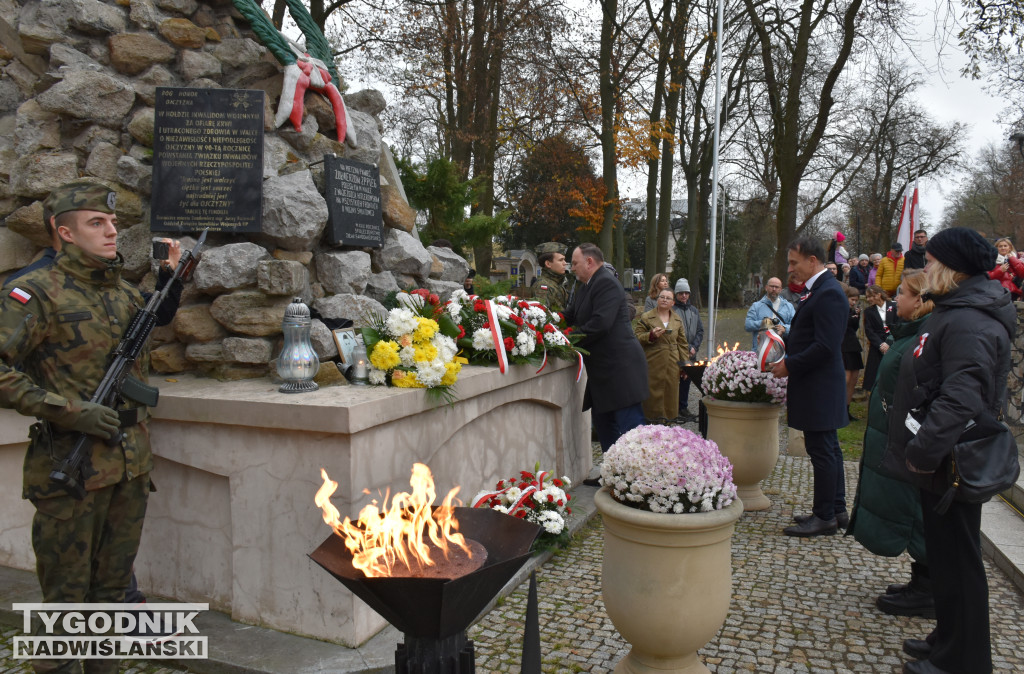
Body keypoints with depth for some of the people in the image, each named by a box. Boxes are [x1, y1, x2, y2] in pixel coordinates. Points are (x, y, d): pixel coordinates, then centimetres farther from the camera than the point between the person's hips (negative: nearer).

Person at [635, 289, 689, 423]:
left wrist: (684, 362, 11)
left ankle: (666, 419, 16)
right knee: (654, 393, -4)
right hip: (653, 363, -4)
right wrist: (651, 335, -18)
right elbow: (637, 337, -2)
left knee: (670, 391, 5)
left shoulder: (677, 320, 14)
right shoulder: (646, 317, 1)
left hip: (672, 364, 4)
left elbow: (682, 342, 16)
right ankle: (654, 421, 3)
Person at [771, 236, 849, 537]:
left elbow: (825, 346, -24)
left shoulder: (828, 293, -18)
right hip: (818, 387, 11)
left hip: (818, 388, -11)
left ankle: (825, 517, 8)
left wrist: (790, 365, -17)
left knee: (822, 451, -2)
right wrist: (787, 351, 8)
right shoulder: (820, 289, 14)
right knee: (828, 450, 17)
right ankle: (837, 510, 28)